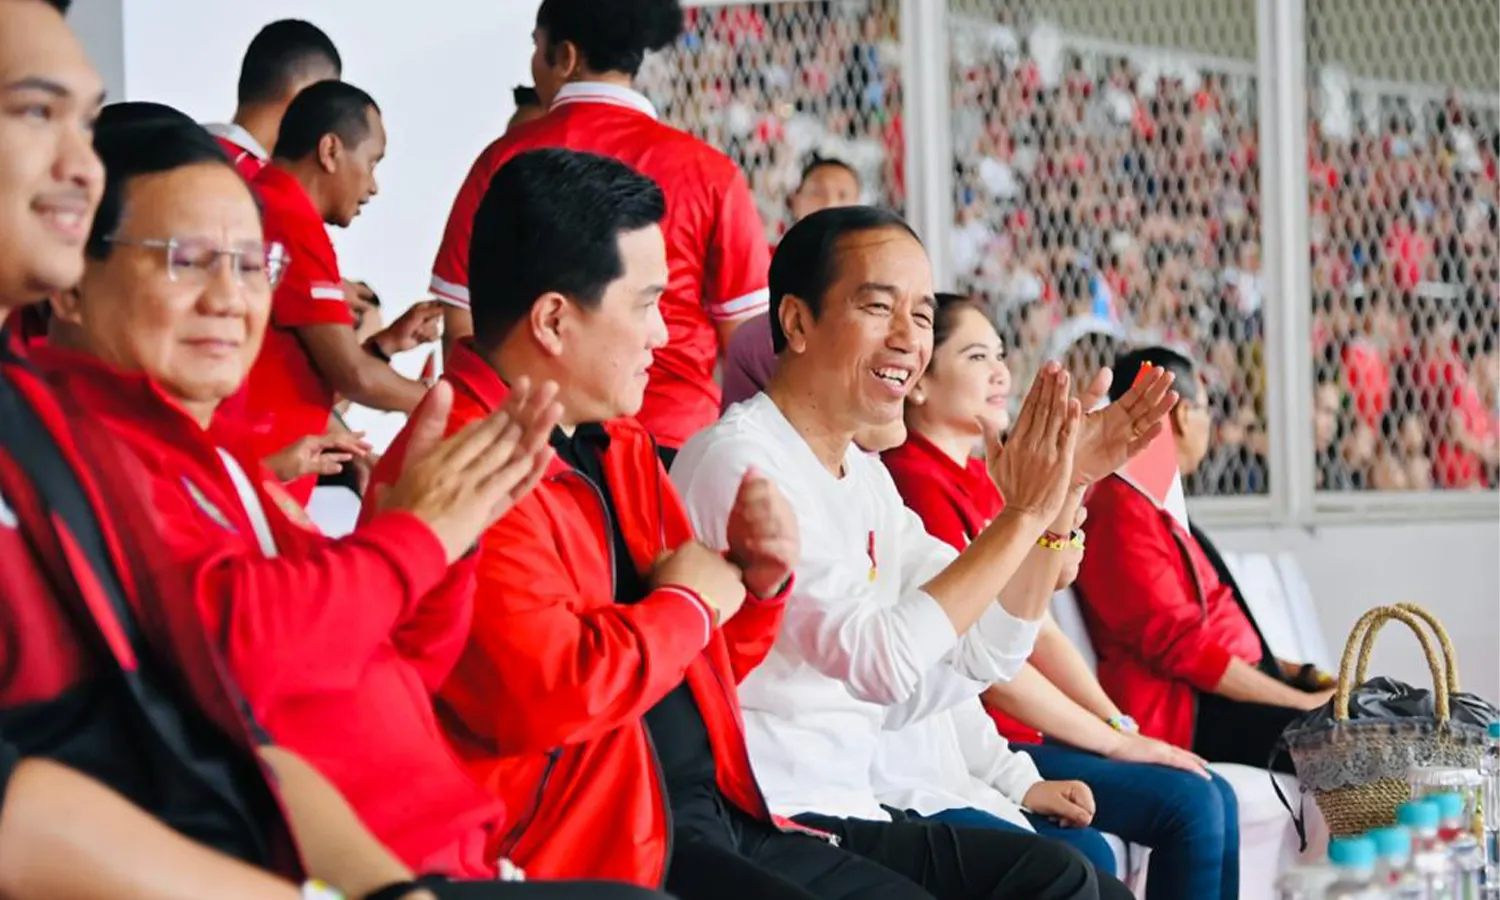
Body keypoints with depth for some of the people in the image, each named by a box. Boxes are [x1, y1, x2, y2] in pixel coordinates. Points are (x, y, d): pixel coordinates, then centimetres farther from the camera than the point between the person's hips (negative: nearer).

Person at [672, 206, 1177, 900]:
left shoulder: (864, 475, 15)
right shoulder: (739, 459, -14)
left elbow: (982, 654, 9)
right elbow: (874, 662, -25)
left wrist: (1064, 490, 0)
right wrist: (1023, 517, -20)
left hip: (850, 812, 9)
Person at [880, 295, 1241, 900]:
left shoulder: (979, 480, 15)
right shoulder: (917, 481, -15)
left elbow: (1037, 630, 13)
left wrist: (1122, 728, 2)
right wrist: (1115, 741, -11)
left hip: (1025, 730, 9)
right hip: (982, 746, -9)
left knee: (1214, 799, 3)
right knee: (1191, 804, -12)